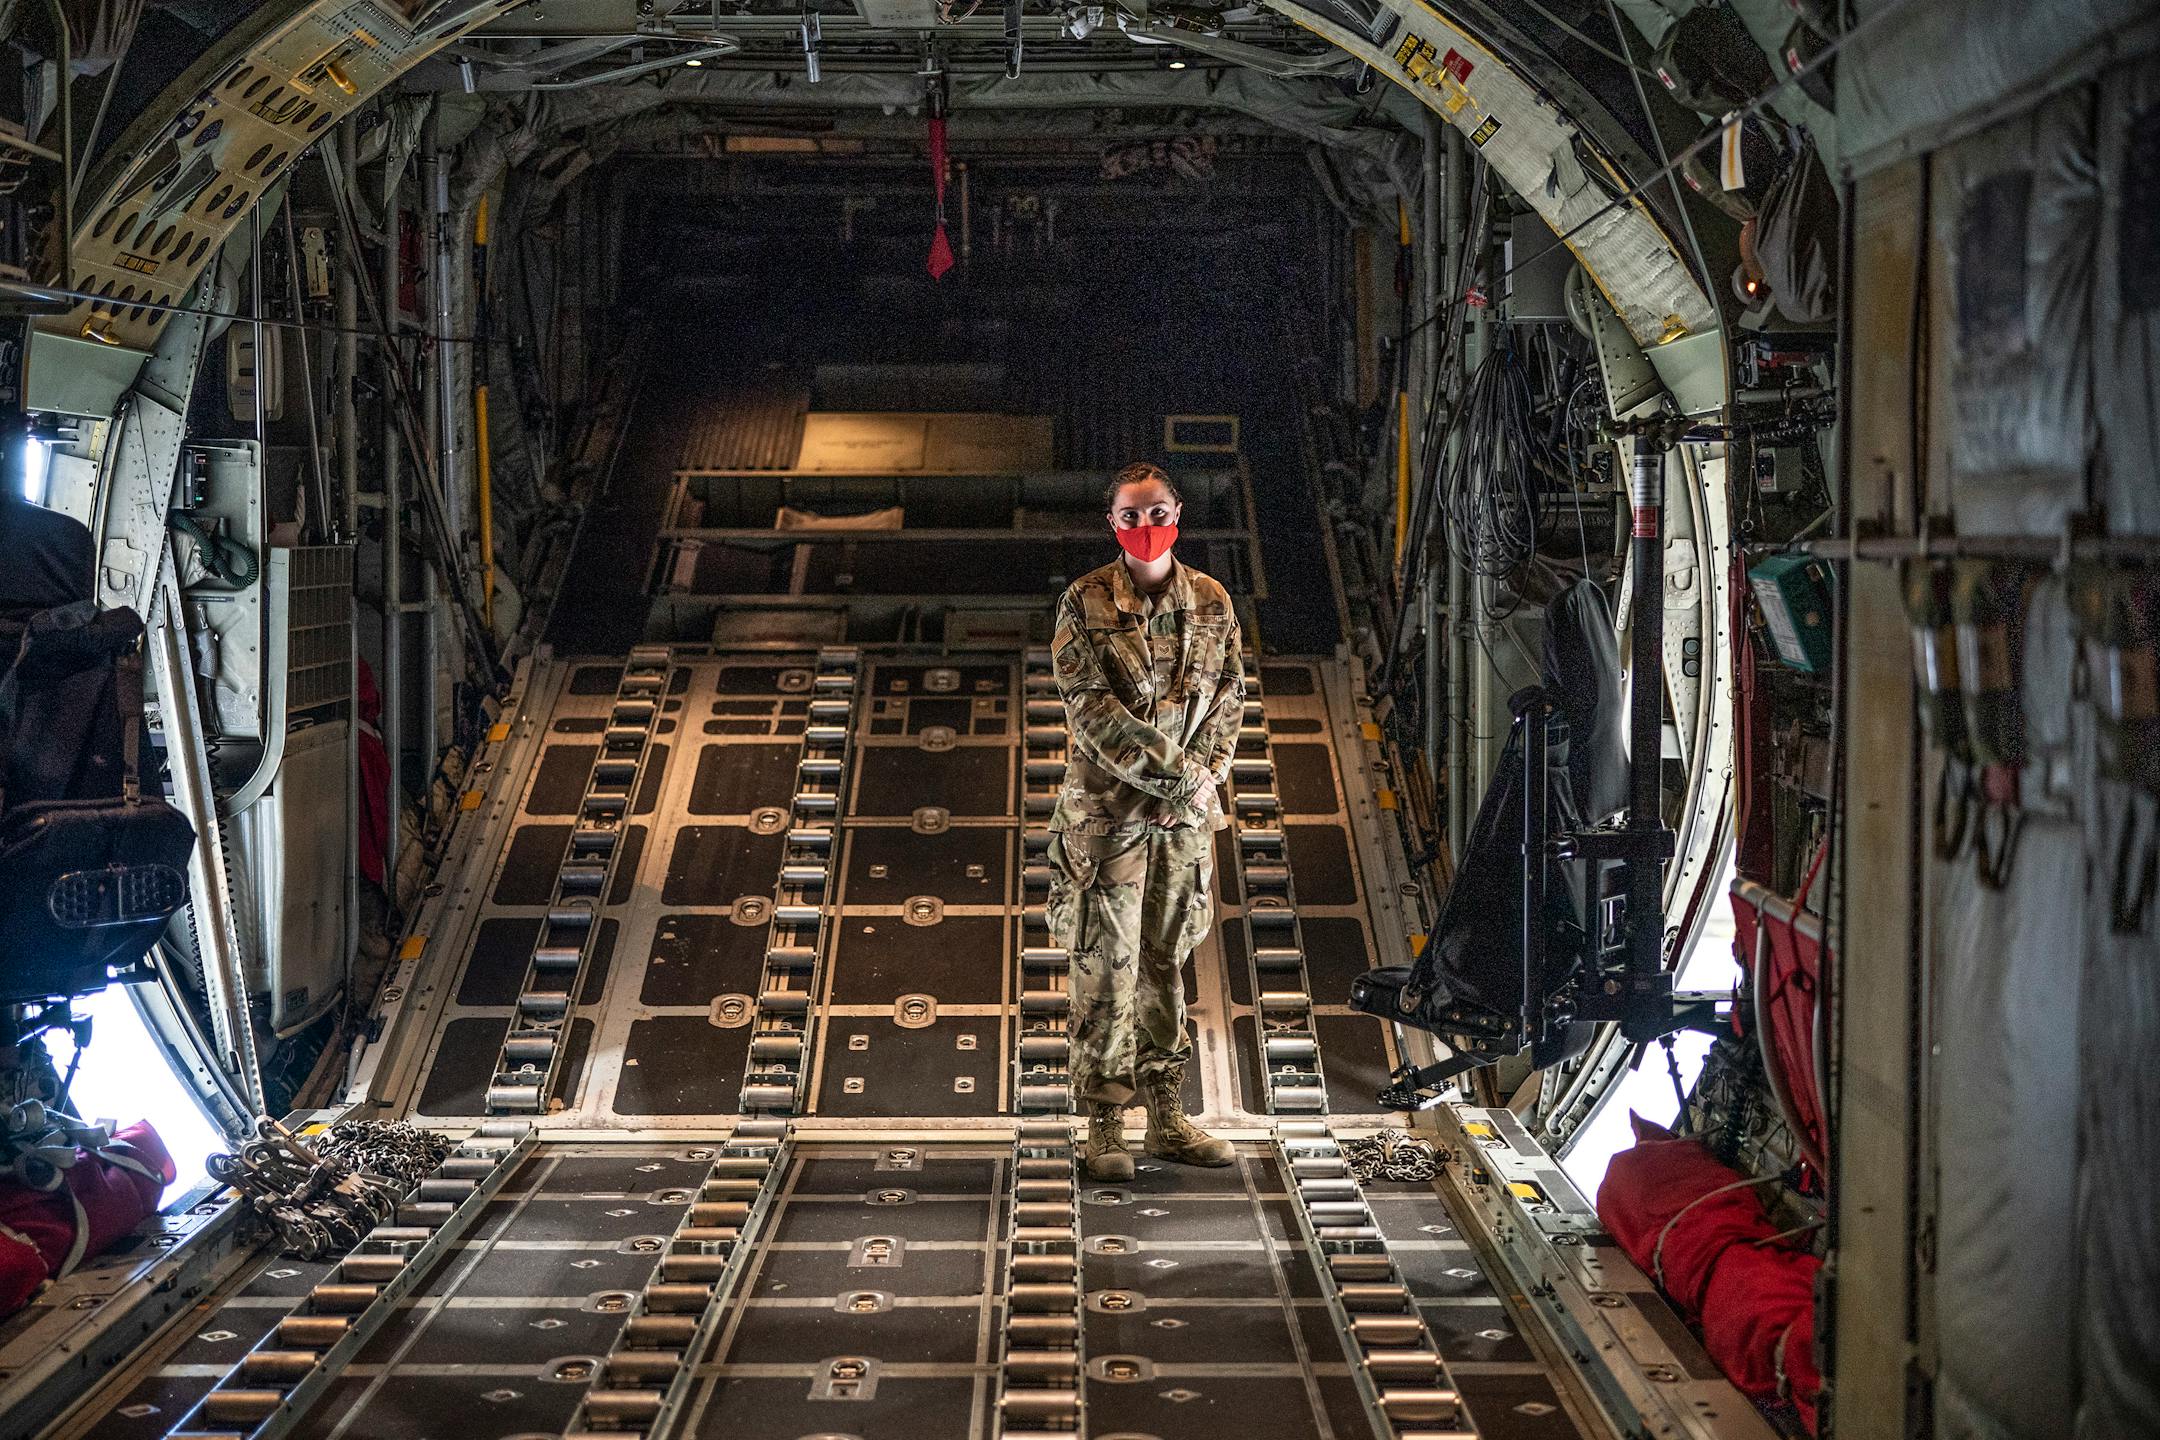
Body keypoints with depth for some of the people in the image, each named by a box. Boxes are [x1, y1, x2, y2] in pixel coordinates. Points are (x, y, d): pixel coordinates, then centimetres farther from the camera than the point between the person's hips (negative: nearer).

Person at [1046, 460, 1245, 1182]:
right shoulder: (1085, 602, -5)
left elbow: (1228, 698, 7)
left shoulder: (1211, 602, 8)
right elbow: (1090, 706, -12)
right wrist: (1175, 774, -16)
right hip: (1107, 810, -4)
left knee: (1166, 960, 12)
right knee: (1107, 967, -2)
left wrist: (1201, 772, -9)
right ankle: (1105, 1127, 5)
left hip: (1185, 817, 4)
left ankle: (1166, 1115, 19)